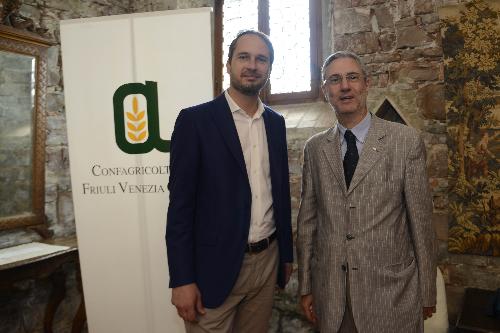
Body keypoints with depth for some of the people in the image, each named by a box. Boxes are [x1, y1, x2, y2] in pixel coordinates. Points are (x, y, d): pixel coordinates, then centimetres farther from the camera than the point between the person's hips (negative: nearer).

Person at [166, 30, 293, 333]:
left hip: (267, 261, 5)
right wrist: (182, 280, -13)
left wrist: (287, 253, 14)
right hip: (215, 266, -4)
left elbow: (281, 191, 12)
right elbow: (180, 203, -11)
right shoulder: (195, 119, -9)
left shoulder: (276, 123, 7)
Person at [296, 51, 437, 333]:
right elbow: (308, 219, 4)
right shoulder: (315, 148, 2)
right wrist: (306, 286, 6)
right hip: (330, 291, 3)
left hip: (390, 288, -2)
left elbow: (421, 221, -4)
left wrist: (427, 293, 1)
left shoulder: (407, 141, -7)